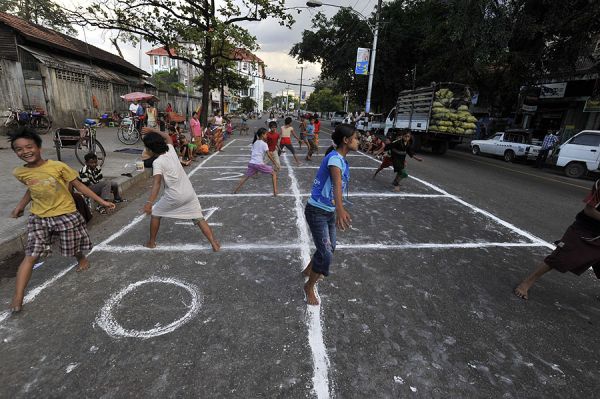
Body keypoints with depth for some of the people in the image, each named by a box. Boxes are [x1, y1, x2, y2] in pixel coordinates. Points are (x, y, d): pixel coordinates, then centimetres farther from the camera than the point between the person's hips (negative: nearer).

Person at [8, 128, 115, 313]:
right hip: (38, 218, 3)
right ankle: (18, 297, 4)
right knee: (30, 256, -2)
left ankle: (82, 259, 49)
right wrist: (20, 206, 19)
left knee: (74, 248, 15)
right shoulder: (19, 172, -4)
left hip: (66, 214, -2)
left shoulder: (58, 166, -16)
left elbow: (78, 185, -10)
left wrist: (101, 201, -11)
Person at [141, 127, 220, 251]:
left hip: (174, 196, -5)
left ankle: (152, 242, 31)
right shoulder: (171, 150, 3)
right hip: (189, 192, 5)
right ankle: (214, 244, 0)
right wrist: (152, 130, 28)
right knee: (199, 218, 7)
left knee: (155, 213, 20)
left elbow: (157, 183, -28)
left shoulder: (157, 162, -14)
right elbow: (167, 136, 26)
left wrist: (149, 202, -36)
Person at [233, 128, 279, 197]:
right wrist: (274, 163, -3)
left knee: (245, 177, 22)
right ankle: (275, 192, -3)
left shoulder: (255, 143, 18)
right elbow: (269, 155, -6)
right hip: (259, 164, -6)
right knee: (274, 173, 6)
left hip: (251, 163, 6)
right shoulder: (264, 144, -2)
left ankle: (235, 190, 20)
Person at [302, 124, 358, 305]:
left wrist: (338, 210, 35)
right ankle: (309, 287, 17)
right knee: (326, 254, -7)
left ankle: (308, 270, 46)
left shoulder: (341, 159, 6)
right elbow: (337, 184, -44)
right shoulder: (335, 159, -23)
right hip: (317, 212, -9)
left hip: (329, 211, 9)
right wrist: (340, 209, -60)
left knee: (329, 247, 21)